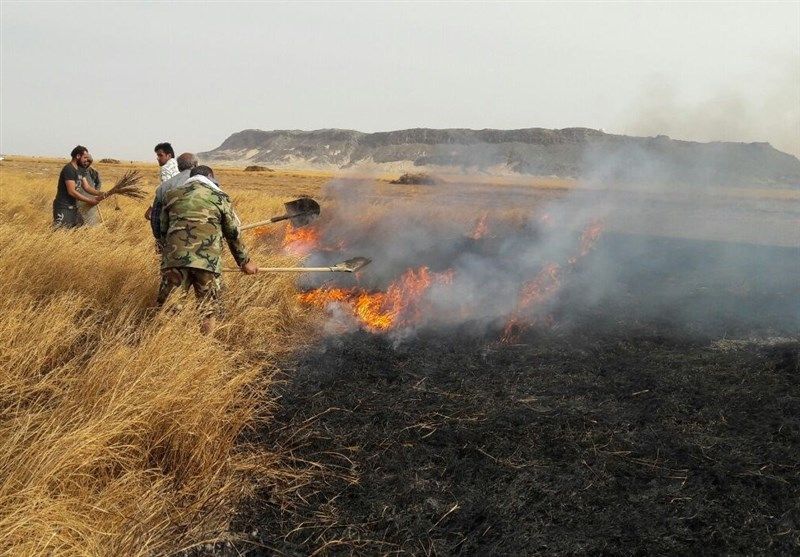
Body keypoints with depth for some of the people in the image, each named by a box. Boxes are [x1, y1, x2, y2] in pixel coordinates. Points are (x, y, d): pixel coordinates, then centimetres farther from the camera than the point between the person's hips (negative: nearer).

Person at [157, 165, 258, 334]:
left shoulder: (172, 195, 17)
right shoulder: (220, 197, 10)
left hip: (174, 258, 2)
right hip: (208, 261, -2)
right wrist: (245, 261, 26)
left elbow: (162, 229, 22)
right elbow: (233, 234, 14)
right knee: (208, 310, 9)